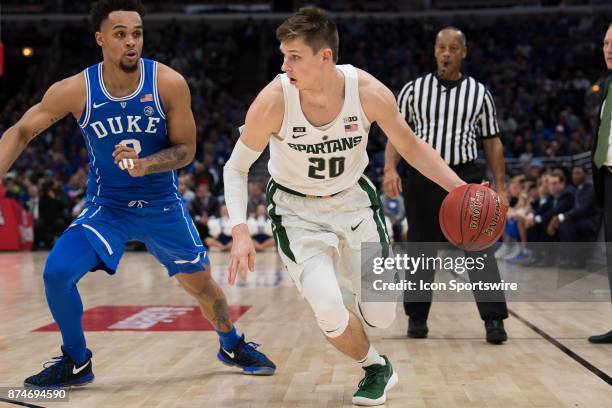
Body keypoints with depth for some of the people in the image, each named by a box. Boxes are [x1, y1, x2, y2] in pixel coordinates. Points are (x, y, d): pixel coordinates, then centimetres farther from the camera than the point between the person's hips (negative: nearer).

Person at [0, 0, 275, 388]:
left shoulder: (169, 84, -19)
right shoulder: (75, 90, -17)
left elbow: (186, 149, -11)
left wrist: (146, 165, -30)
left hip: (162, 204, 0)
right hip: (107, 206, 0)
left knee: (200, 281, 8)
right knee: (56, 272, -17)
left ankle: (233, 346, 38)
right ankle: (76, 363, 6)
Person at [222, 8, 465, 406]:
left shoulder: (369, 92, -22)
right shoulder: (273, 101, -26)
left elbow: (410, 145, -5)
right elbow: (236, 168, -13)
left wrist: (460, 188, -15)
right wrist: (240, 232, -27)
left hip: (354, 200, 2)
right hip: (297, 209, -2)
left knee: (381, 315, 1)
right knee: (329, 313, -19)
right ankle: (377, 368, 13)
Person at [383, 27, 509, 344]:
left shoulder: (479, 93, 5)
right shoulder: (414, 89, 5)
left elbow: (492, 142, 8)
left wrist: (500, 186, 2)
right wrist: (390, 168, -13)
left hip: (465, 178, 0)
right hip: (422, 177, 1)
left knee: (479, 248, -10)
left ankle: (493, 319, -11)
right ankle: (417, 316, 21)